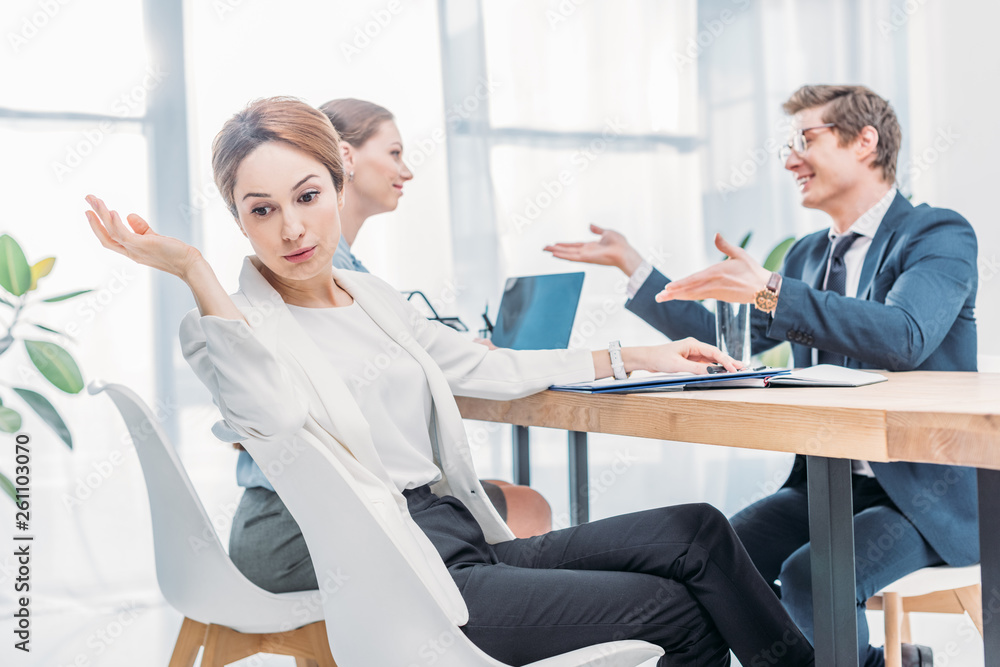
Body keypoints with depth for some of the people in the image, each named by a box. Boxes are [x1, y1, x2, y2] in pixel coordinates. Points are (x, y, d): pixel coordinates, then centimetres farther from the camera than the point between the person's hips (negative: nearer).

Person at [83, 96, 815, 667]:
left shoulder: (373, 296, 14)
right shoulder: (232, 327, -7)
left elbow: (490, 369, 21)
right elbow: (278, 417, -29)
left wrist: (632, 357, 23)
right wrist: (194, 271, -29)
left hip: (463, 540, 7)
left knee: (698, 532, -2)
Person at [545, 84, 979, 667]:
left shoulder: (941, 235, -7)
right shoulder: (808, 256, 15)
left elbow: (906, 337, -27)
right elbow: (725, 339, 18)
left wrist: (769, 291, -34)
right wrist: (630, 264, 16)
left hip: (928, 490, -7)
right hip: (829, 482, 7)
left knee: (811, 576, -31)